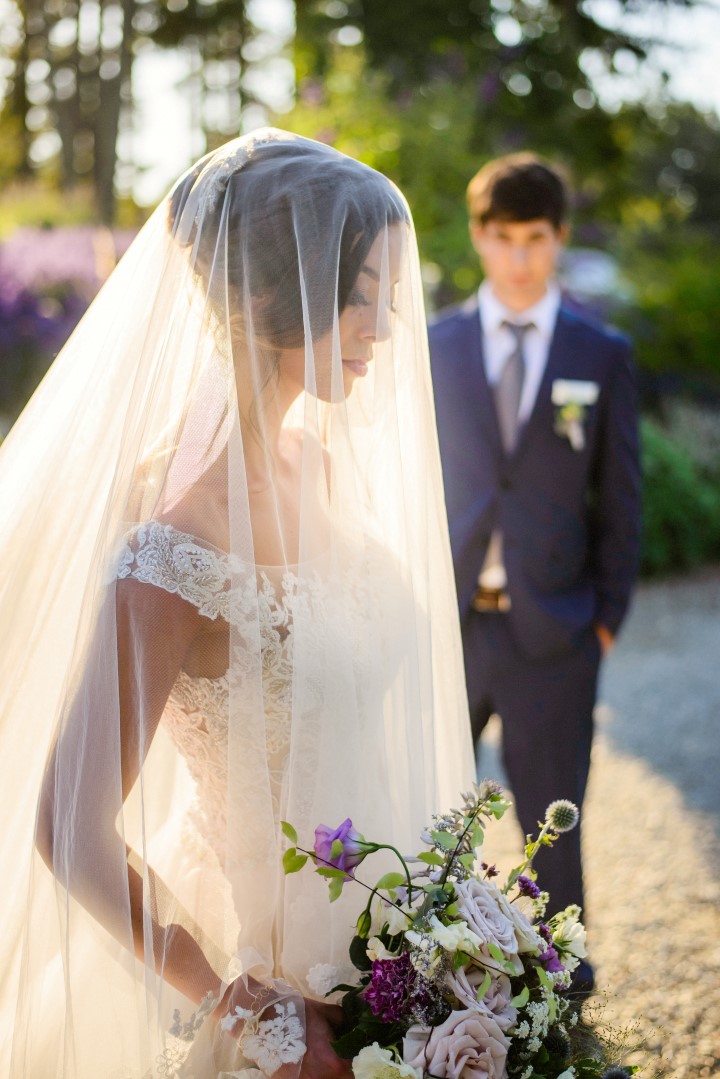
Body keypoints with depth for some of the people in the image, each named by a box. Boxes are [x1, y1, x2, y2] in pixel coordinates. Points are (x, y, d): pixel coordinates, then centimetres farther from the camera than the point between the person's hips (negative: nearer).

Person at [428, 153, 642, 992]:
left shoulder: (602, 356, 3)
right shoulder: (432, 346, 6)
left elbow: (619, 495, 4)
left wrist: (608, 615, -1)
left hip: (550, 630, -1)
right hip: (446, 620, 1)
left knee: (551, 813, 9)